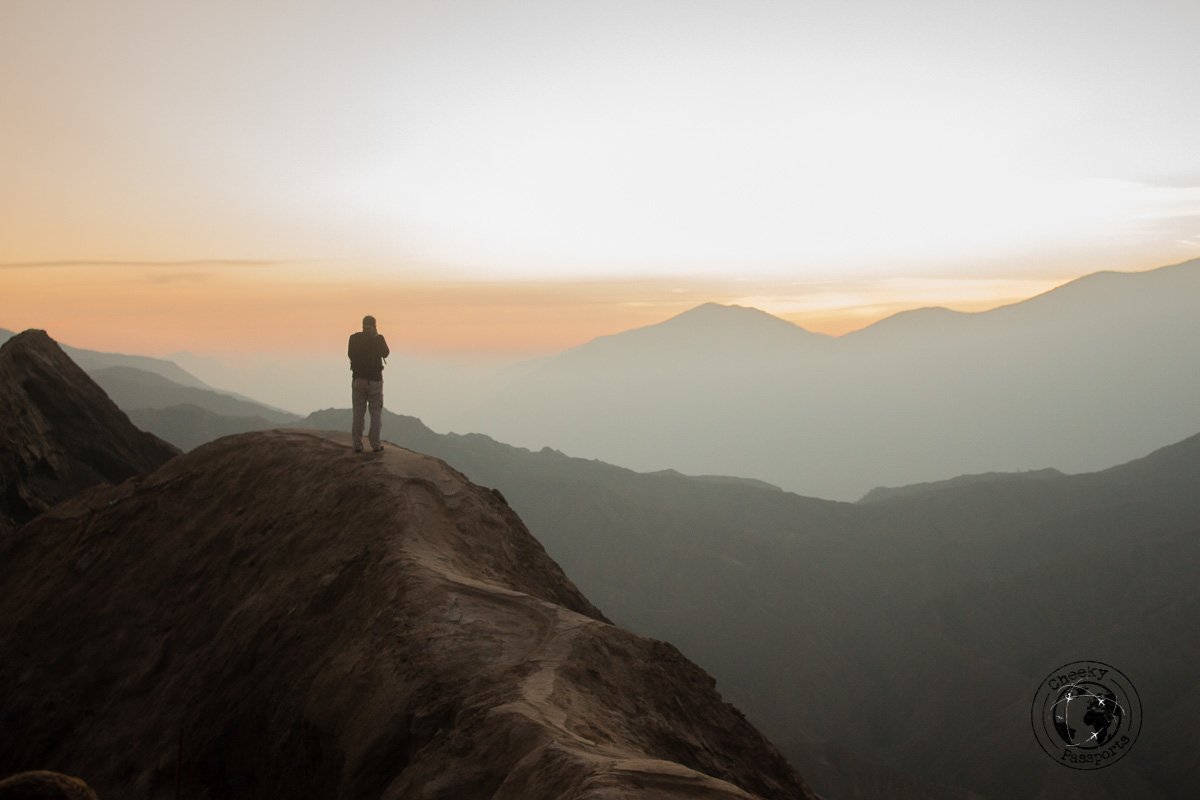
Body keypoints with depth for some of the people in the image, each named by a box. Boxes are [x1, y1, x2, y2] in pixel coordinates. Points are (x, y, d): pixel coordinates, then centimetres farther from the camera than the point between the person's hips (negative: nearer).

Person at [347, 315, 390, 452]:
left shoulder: (354, 338, -2)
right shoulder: (378, 339, -9)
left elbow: (350, 354, 11)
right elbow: (385, 353, 6)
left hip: (358, 379, 2)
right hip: (374, 380, -2)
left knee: (358, 413, 7)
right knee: (376, 413, 5)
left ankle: (357, 445, 5)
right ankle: (375, 444, 2)